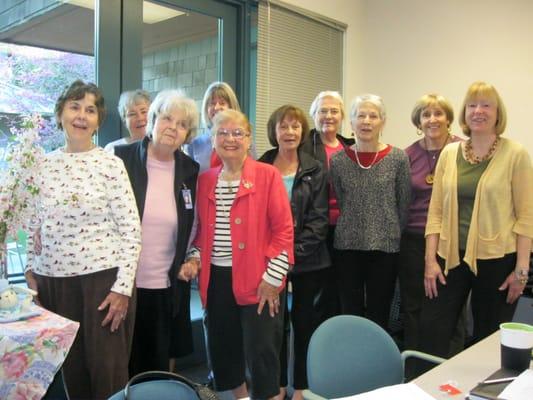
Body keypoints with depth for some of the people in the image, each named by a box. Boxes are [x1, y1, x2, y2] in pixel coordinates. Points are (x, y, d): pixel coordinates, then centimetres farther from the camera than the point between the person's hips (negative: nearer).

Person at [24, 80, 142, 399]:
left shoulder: (111, 164, -7)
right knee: (71, 370, 14)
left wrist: (123, 287, -13)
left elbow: (131, 230, -9)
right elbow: (36, 225, 14)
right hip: (53, 280, 4)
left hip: (103, 278, -4)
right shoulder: (44, 165, 6)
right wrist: (31, 271, 8)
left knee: (108, 372, 5)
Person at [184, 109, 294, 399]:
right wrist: (195, 257, 1)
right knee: (223, 350, 16)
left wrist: (273, 276, -12)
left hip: (258, 281, -5)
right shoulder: (205, 180, 9)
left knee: (261, 352, 2)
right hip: (216, 280, 5)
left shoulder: (267, 175, -6)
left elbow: (283, 228, -8)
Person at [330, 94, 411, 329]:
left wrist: (393, 234, 6)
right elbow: (338, 203, 9)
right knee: (349, 314, 10)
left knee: (379, 317, 9)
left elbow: (404, 204, 2)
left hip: (385, 246, -1)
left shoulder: (398, 158, -3)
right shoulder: (338, 160, 1)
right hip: (347, 246, 1)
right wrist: (352, 229, 9)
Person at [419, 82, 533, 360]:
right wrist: (431, 259, -1)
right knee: (431, 334, 1)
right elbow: (436, 211, 4)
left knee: (488, 339, 11)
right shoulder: (449, 153, 5)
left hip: (496, 259, -2)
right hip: (451, 257, 3)